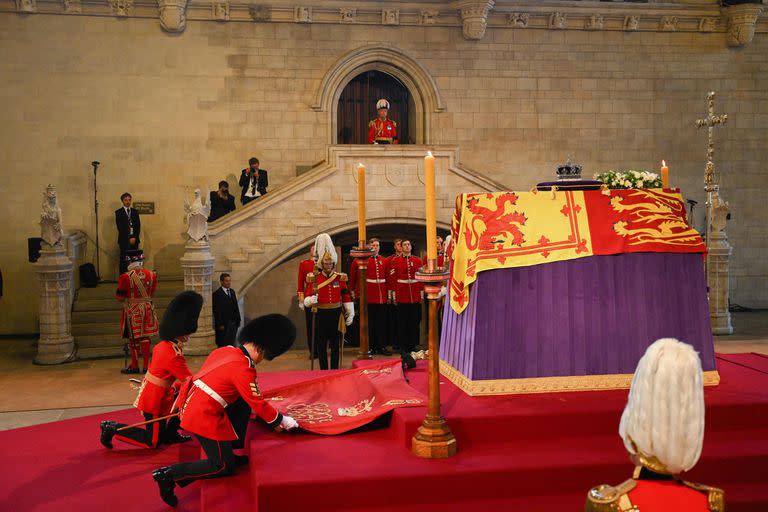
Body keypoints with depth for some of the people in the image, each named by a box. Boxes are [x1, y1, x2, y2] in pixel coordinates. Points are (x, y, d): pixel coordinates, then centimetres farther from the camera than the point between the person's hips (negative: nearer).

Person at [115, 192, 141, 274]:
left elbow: (138, 226, 9)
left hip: (134, 239, 3)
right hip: (124, 240, -3)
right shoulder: (118, 212, 3)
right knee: (124, 260, -5)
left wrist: (135, 237, -4)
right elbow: (120, 227, -4)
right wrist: (129, 238, -9)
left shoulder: (135, 211, 14)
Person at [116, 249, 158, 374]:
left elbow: (120, 297, -8)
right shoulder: (151, 275, -2)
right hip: (147, 308, 3)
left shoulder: (125, 277, -14)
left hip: (132, 310, -3)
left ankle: (134, 366, 13)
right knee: (145, 338, 9)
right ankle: (146, 365, 13)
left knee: (134, 339, 7)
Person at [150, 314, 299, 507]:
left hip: (191, 404, 9)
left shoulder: (226, 350, 7)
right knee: (224, 467, 4)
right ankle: (169, 474, -4)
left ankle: (234, 450, 23)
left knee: (243, 404, 17)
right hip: (204, 418, -9)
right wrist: (282, 420, 1)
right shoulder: (243, 369, -18)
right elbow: (259, 404, -12)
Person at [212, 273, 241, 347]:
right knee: (223, 344, -2)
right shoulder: (217, 294, -10)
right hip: (223, 324, -6)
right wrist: (220, 324, -15)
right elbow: (217, 311, -12)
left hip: (233, 323, 6)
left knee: (231, 343, 7)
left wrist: (238, 320, 9)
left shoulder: (232, 292, 12)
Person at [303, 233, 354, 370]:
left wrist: (350, 314, 3)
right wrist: (310, 300, -30)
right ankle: (323, 370, 15)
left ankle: (334, 369, 15)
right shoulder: (314, 278, -2)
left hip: (336, 314, 1)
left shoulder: (340, 278, 2)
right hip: (321, 314, -1)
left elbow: (346, 297, 5)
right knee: (321, 345, 5)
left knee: (335, 344, 6)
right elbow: (307, 296, -6)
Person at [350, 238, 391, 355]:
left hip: (381, 297, 3)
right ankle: (370, 347, 9)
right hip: (367, 297, -3)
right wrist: (352, 291, 1)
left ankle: (381, 347, 11)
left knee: (381, 322, 5)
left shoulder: (384, 261, 10)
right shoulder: (360, 260, 0)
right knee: (369, 323, 2)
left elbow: (387, 277, 13)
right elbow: (352, 276, 3)